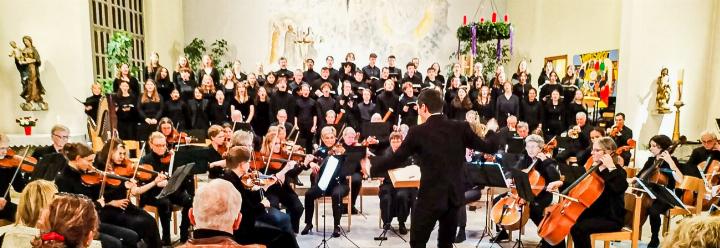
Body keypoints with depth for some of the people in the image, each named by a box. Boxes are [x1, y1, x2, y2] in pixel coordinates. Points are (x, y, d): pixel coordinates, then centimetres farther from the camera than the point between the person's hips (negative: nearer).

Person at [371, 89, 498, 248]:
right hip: (455, 195, 5)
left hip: (430, 196, -4)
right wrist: (491, 131, 27)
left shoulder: (418, 132, -12)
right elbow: (489, 148, 5)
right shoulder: (461, 128, -3)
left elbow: (396, 159, -6)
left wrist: (372, 166, 10)